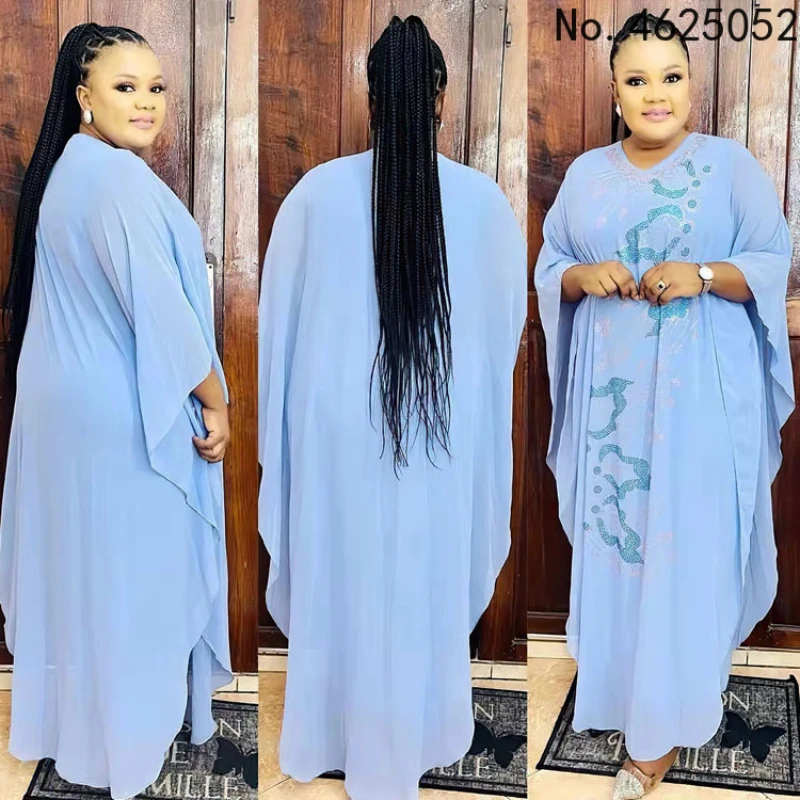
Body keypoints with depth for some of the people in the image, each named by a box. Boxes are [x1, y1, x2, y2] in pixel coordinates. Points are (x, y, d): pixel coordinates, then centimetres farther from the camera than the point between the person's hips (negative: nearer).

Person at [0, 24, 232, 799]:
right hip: (123, 408, -9)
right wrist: (215, 402, -13)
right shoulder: (118, 178, -20)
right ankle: (129, 729, 23)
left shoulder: (64, 167, 10)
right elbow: (157, 305, -24)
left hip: (68, 391, 9)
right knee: (130, 564, 5)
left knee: (78, 552, 19)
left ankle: (72, 704, 36)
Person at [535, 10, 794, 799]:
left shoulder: (732, 164, 0)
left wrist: (704, 276, -18)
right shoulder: (587, 172, 9)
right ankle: (625, 685, 31)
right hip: (613, 388, 3)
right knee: (614, 536, 9)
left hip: (701, 390, -3)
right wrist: (584, 276, -11)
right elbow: (548, 268, 11)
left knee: (687, 542, -1)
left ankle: (666, 723, 12)